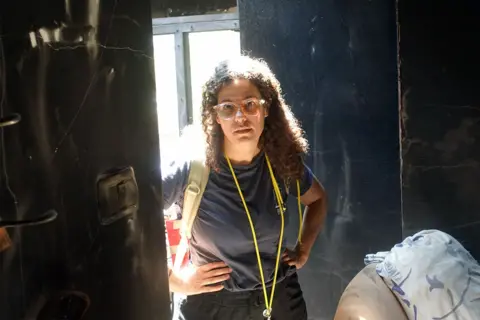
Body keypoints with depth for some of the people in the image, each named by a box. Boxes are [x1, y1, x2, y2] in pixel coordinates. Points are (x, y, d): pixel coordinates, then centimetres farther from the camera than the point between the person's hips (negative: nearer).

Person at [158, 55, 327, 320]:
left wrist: (304, 248, 5)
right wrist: (173, 281, -19)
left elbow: (317, 199, 16)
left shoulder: (283, 162, -6)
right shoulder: (192, 169, -20)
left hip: (281, 298, 4)